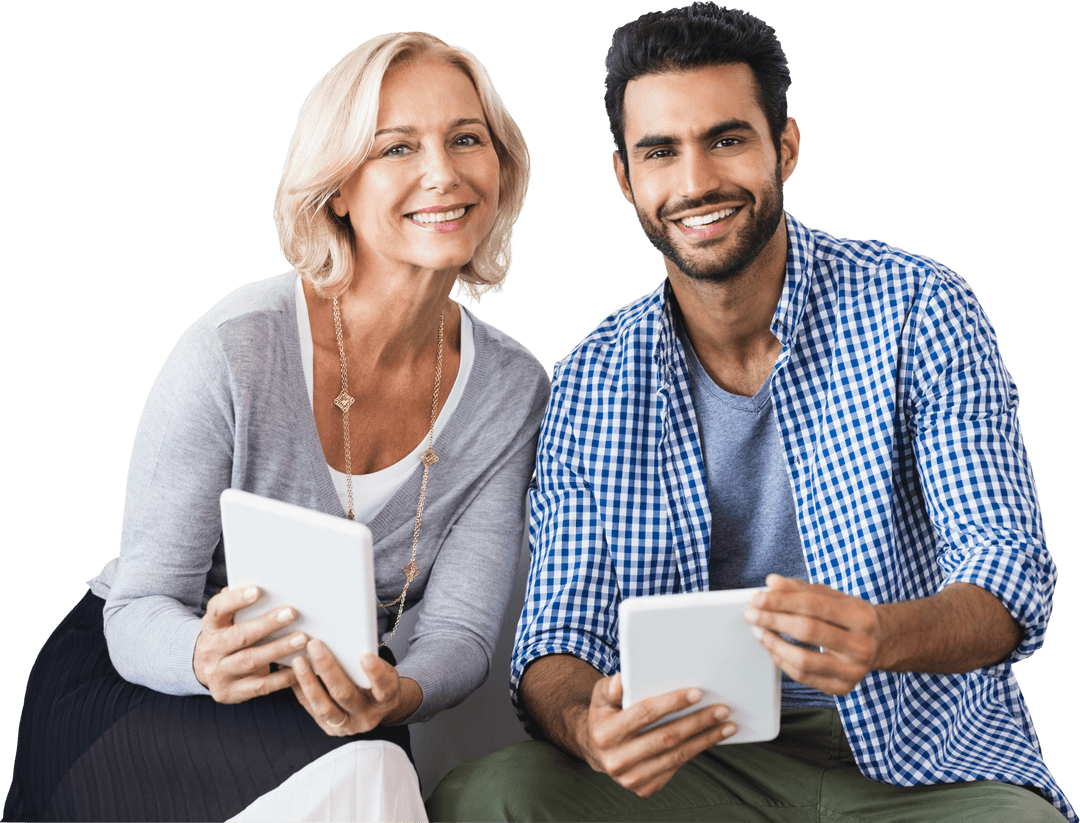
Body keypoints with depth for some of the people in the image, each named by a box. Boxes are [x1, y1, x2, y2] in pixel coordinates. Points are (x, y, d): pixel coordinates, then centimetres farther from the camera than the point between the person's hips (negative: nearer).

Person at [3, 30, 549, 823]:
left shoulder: (514, 388, -5)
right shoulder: (235, 349, -19)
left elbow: (460, 627, -7)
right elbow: (139, 612, -14)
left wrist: (398, 694, -30)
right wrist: (208, 661, -38)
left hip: (327, 705, 4)